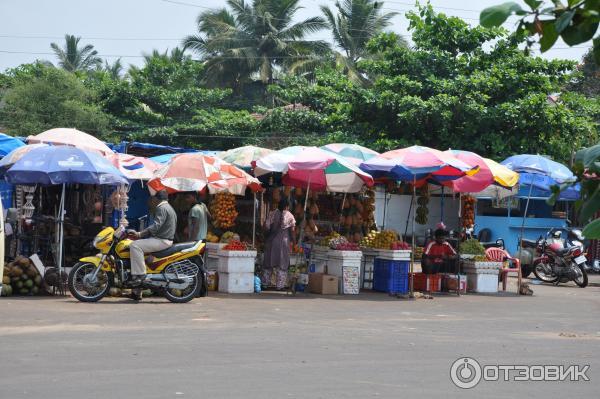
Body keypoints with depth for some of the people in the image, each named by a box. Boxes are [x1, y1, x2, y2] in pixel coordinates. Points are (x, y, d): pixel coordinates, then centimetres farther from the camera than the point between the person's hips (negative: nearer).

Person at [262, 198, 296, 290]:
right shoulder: (289, 215, -4)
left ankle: (266, 282, 16)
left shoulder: (272, 214, 2)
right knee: (282, 262, 3)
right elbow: (292, 230, -5)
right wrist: (294, 241, 5)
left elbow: (266, 226, -2)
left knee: (268, 262, 12)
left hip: (271, 240, 3)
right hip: (284, 241, -3)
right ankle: (280, 284, 1)